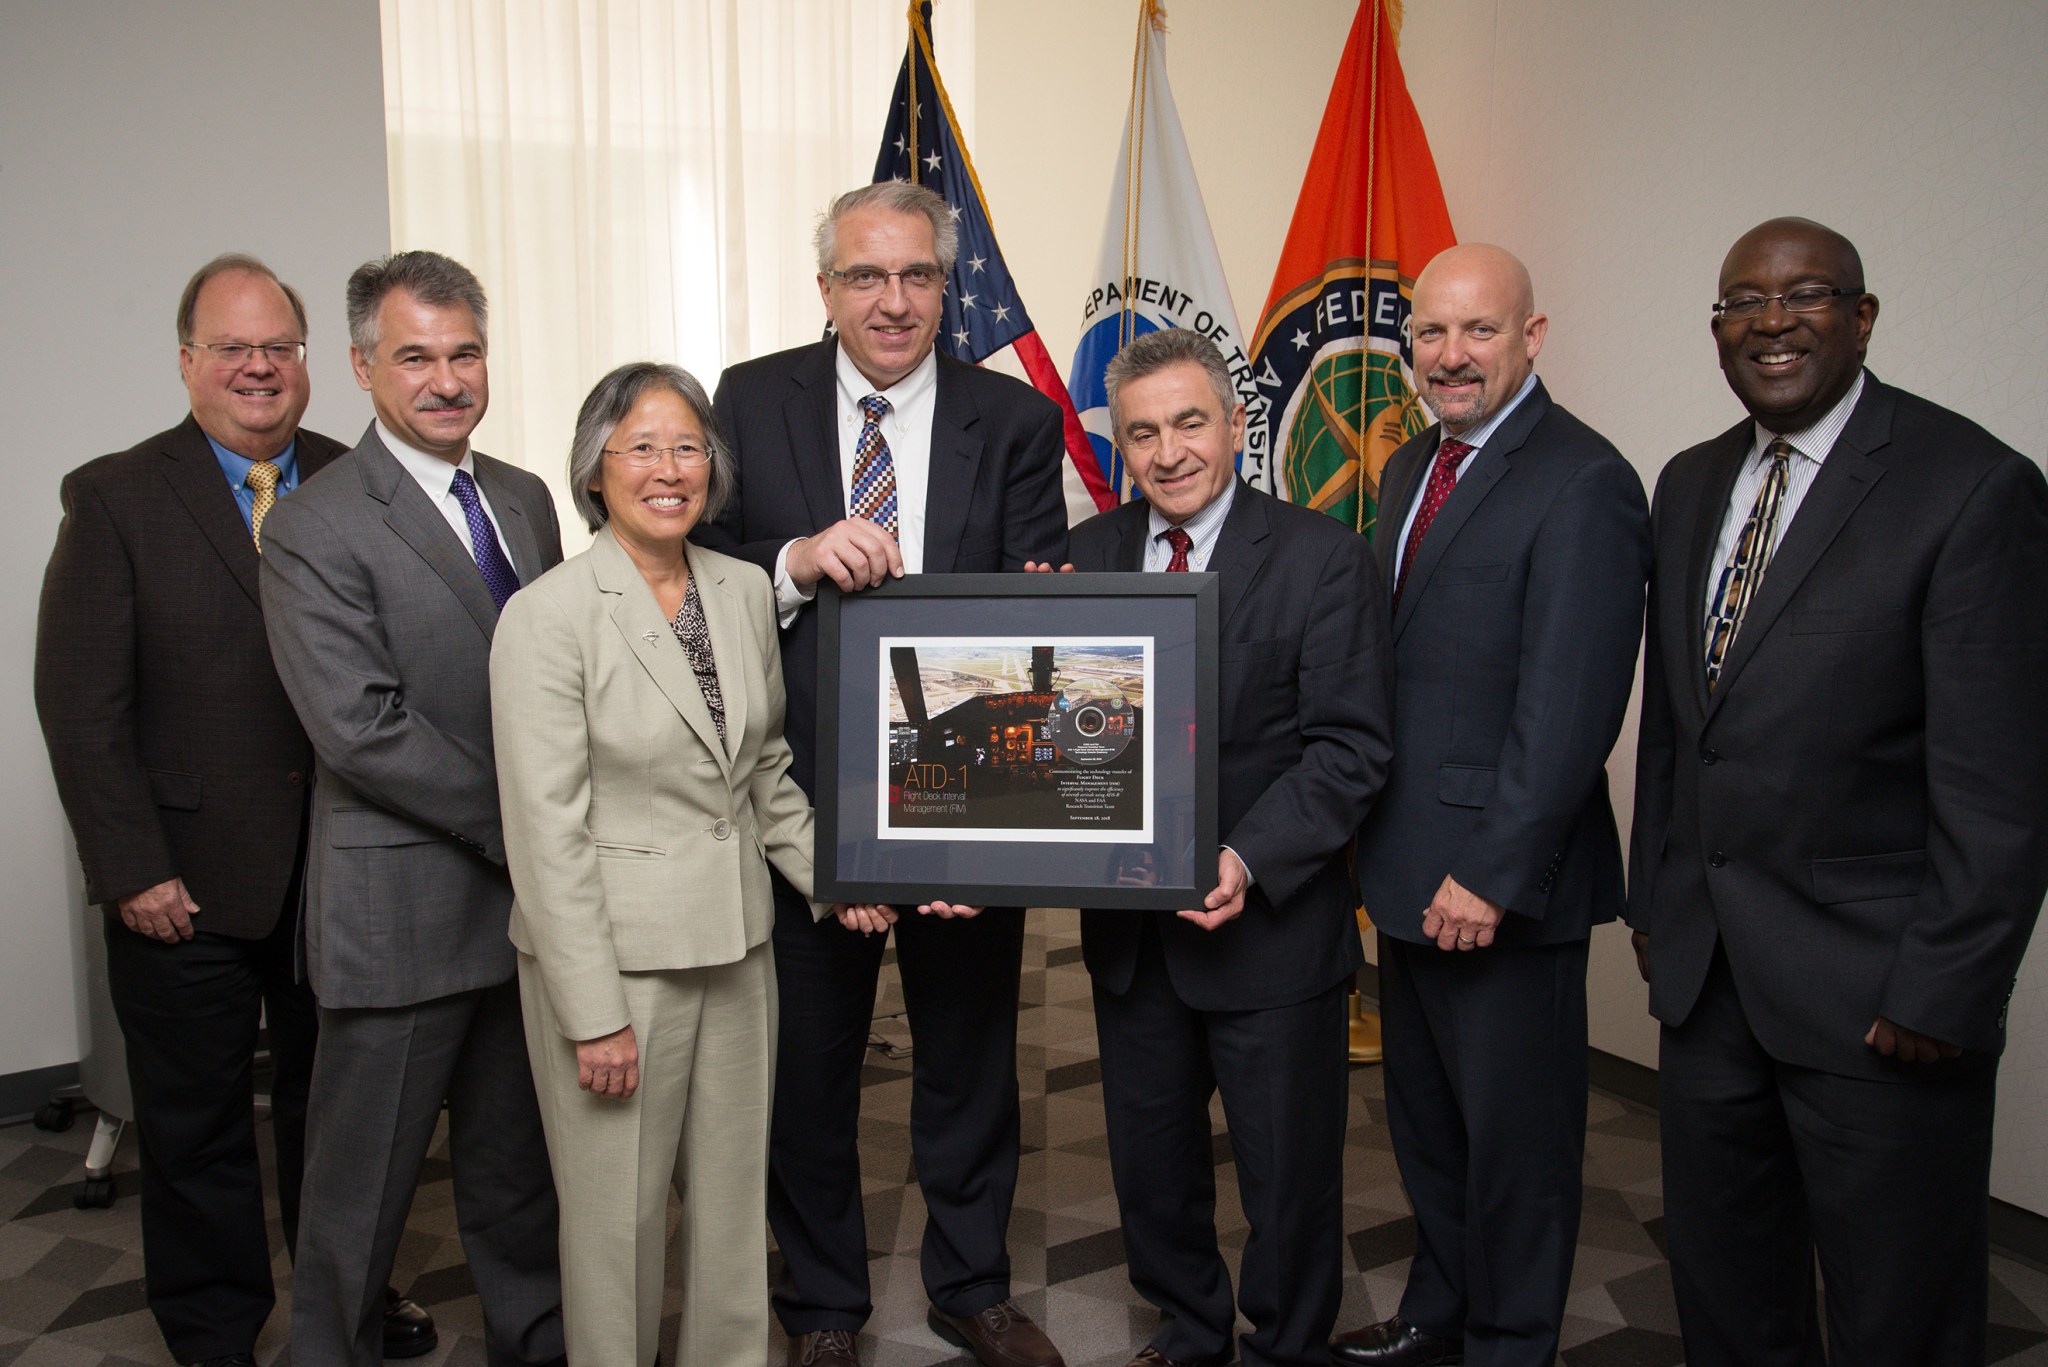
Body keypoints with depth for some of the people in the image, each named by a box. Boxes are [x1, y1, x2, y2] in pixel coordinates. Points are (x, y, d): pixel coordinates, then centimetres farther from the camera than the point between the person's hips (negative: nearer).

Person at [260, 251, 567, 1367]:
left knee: (521, 1164, 21)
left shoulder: (525, 500, 9)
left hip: (533, 897, 6)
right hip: (401, 914, -6)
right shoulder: (314, 528, -11)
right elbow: (362, 731, -19)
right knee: (363, 1189, 10)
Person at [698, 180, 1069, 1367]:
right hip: (805, 794, 0)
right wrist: (797, 560, -25)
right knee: (809, 1066, 16)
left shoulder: (1017, 422, -2)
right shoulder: (753, 401, -1)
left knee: (970, 1057, 17)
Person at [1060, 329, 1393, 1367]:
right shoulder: (1084, 555, 3)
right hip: (1128, 925, 5)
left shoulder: (1323, 558, -10)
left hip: (1270, 927, -4)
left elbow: (1349, 747, -14)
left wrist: (1250, 861, -27)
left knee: (1288, 1175, 14)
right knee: (1150, 1163, 21)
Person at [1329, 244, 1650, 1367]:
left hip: (1504, 886, -8)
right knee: (1423, 1112, 23)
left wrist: (1492, 874, -21)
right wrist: (1375, 827, 10)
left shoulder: (1581, 483, -16)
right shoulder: (1411, 466, 11)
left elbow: (1568, 709, -21)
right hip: (1409, 870, 9)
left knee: (1514, 1132, 10)